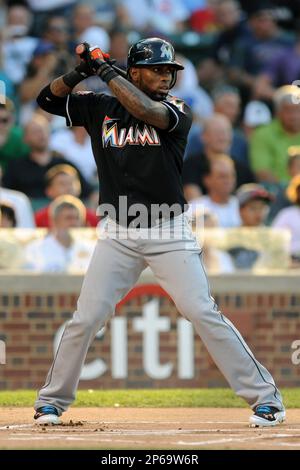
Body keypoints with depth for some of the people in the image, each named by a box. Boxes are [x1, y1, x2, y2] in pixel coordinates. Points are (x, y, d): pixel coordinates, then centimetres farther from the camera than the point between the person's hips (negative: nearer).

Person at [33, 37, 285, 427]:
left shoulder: (177, 111, -3)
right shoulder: (101, 109, 6)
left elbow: (149, 111, -24)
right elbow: (48, 99, 9)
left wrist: (106, 71, -17)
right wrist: (81, 72, -8)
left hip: (170, 234, -2)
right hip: (117, 235, 2)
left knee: (204, 314, -9)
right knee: (85, 319, -3)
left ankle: (265, 397, -4)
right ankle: (51, 401, 14)